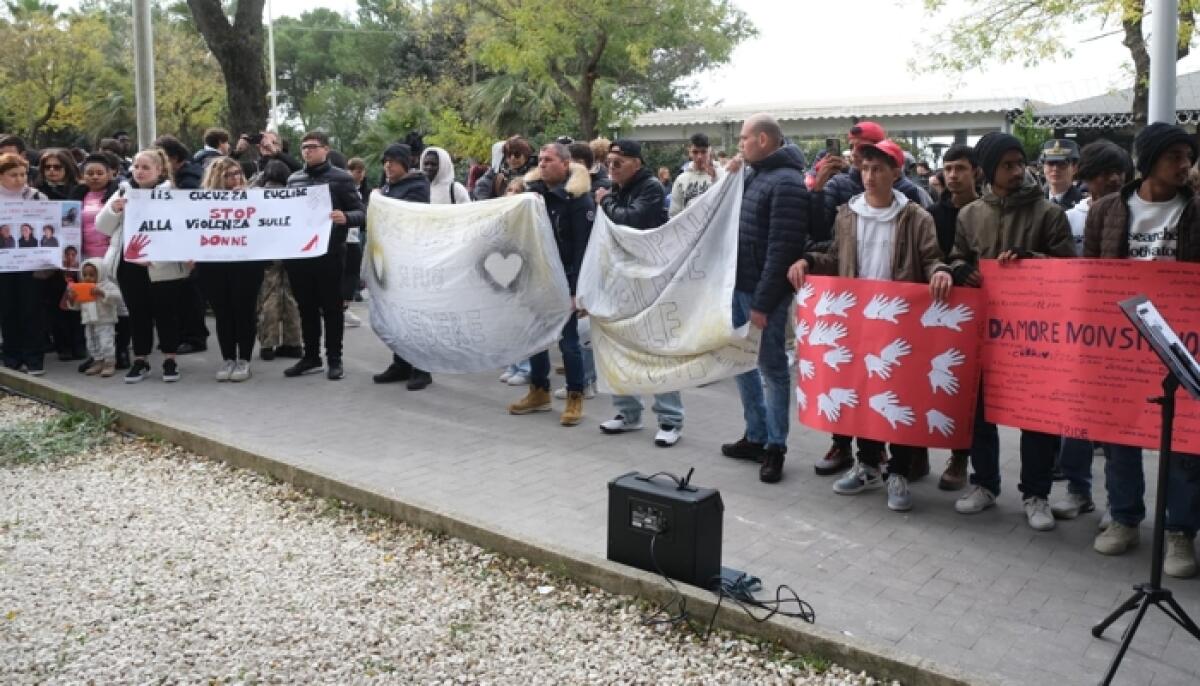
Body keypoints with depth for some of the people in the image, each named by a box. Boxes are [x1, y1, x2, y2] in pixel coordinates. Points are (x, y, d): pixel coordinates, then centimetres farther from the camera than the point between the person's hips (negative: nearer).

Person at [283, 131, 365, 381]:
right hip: (298, 253, 5)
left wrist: (345, 217, -27)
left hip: (328, 253, -5)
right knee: (306, 307, 10)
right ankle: (311, 357, 20)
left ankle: (335, 359, 11)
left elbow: (361, 213, -6)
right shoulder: (293, 179, 13)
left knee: (331, 307, 3)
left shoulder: (341, 178, -2)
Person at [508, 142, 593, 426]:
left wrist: (575, 288, -20)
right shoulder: (534, 191, 8)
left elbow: (583, 247, -17)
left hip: (564, 281, -6)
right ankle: (539, 392, 26)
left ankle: (575, 398, 12)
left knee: (568, 340, 0)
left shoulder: (579, 198, -12)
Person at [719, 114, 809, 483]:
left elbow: (781, 248, -22)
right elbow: (731, 222, 21)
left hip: (762, 293, -9)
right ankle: (756, 436, 27)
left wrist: (763, 302, -22)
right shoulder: (755, 175, 13)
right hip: (739, 287, 9)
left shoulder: (787, 182, -16)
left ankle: (775, 446, 12)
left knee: (772, 367, 1)